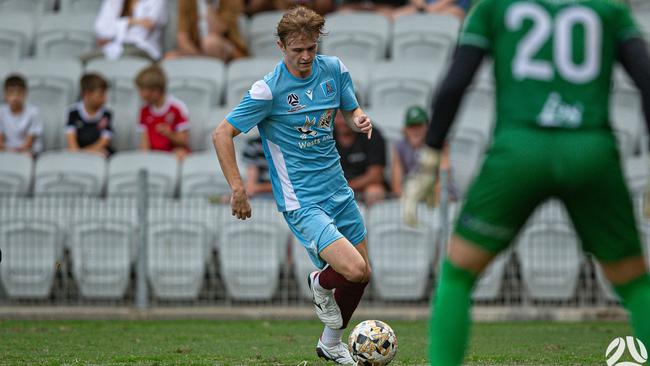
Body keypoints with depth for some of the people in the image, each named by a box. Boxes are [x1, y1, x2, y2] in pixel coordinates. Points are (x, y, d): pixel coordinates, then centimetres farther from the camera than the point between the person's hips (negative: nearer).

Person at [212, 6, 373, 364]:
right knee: (353, 269, -22)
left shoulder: (333, 69, 0)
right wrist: (238, 190, -15)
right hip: (301, 201, -7)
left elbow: (351, 110, 17)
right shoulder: (268, 89, -17)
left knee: (362, 275, 14)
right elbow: (222, 134, -12)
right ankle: (321, 284, 14)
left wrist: (360, 120, -8)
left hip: (338, 190, 7)